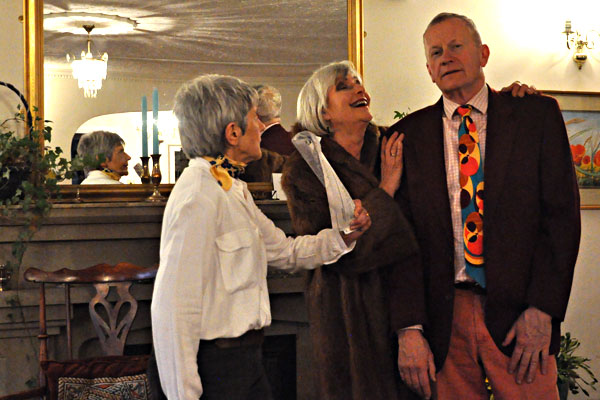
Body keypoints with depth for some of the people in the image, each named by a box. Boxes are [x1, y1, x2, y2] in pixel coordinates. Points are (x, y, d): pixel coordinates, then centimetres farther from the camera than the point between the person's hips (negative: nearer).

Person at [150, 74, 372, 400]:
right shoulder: (199, 196, -20)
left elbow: (285, 251, 20)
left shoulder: (233, 190, 12)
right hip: (216, 364, -9)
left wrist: (343, 237, 6)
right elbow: (174, 307, -24)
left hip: (245, 359, 9)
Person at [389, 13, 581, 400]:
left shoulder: (537, 114, 5)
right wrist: (409, 328, -7)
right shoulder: (409, 134, 7)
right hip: (442, 318, 1)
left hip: (518, 315, -1)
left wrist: (542, 310, -8)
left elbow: (562, 213, 0)